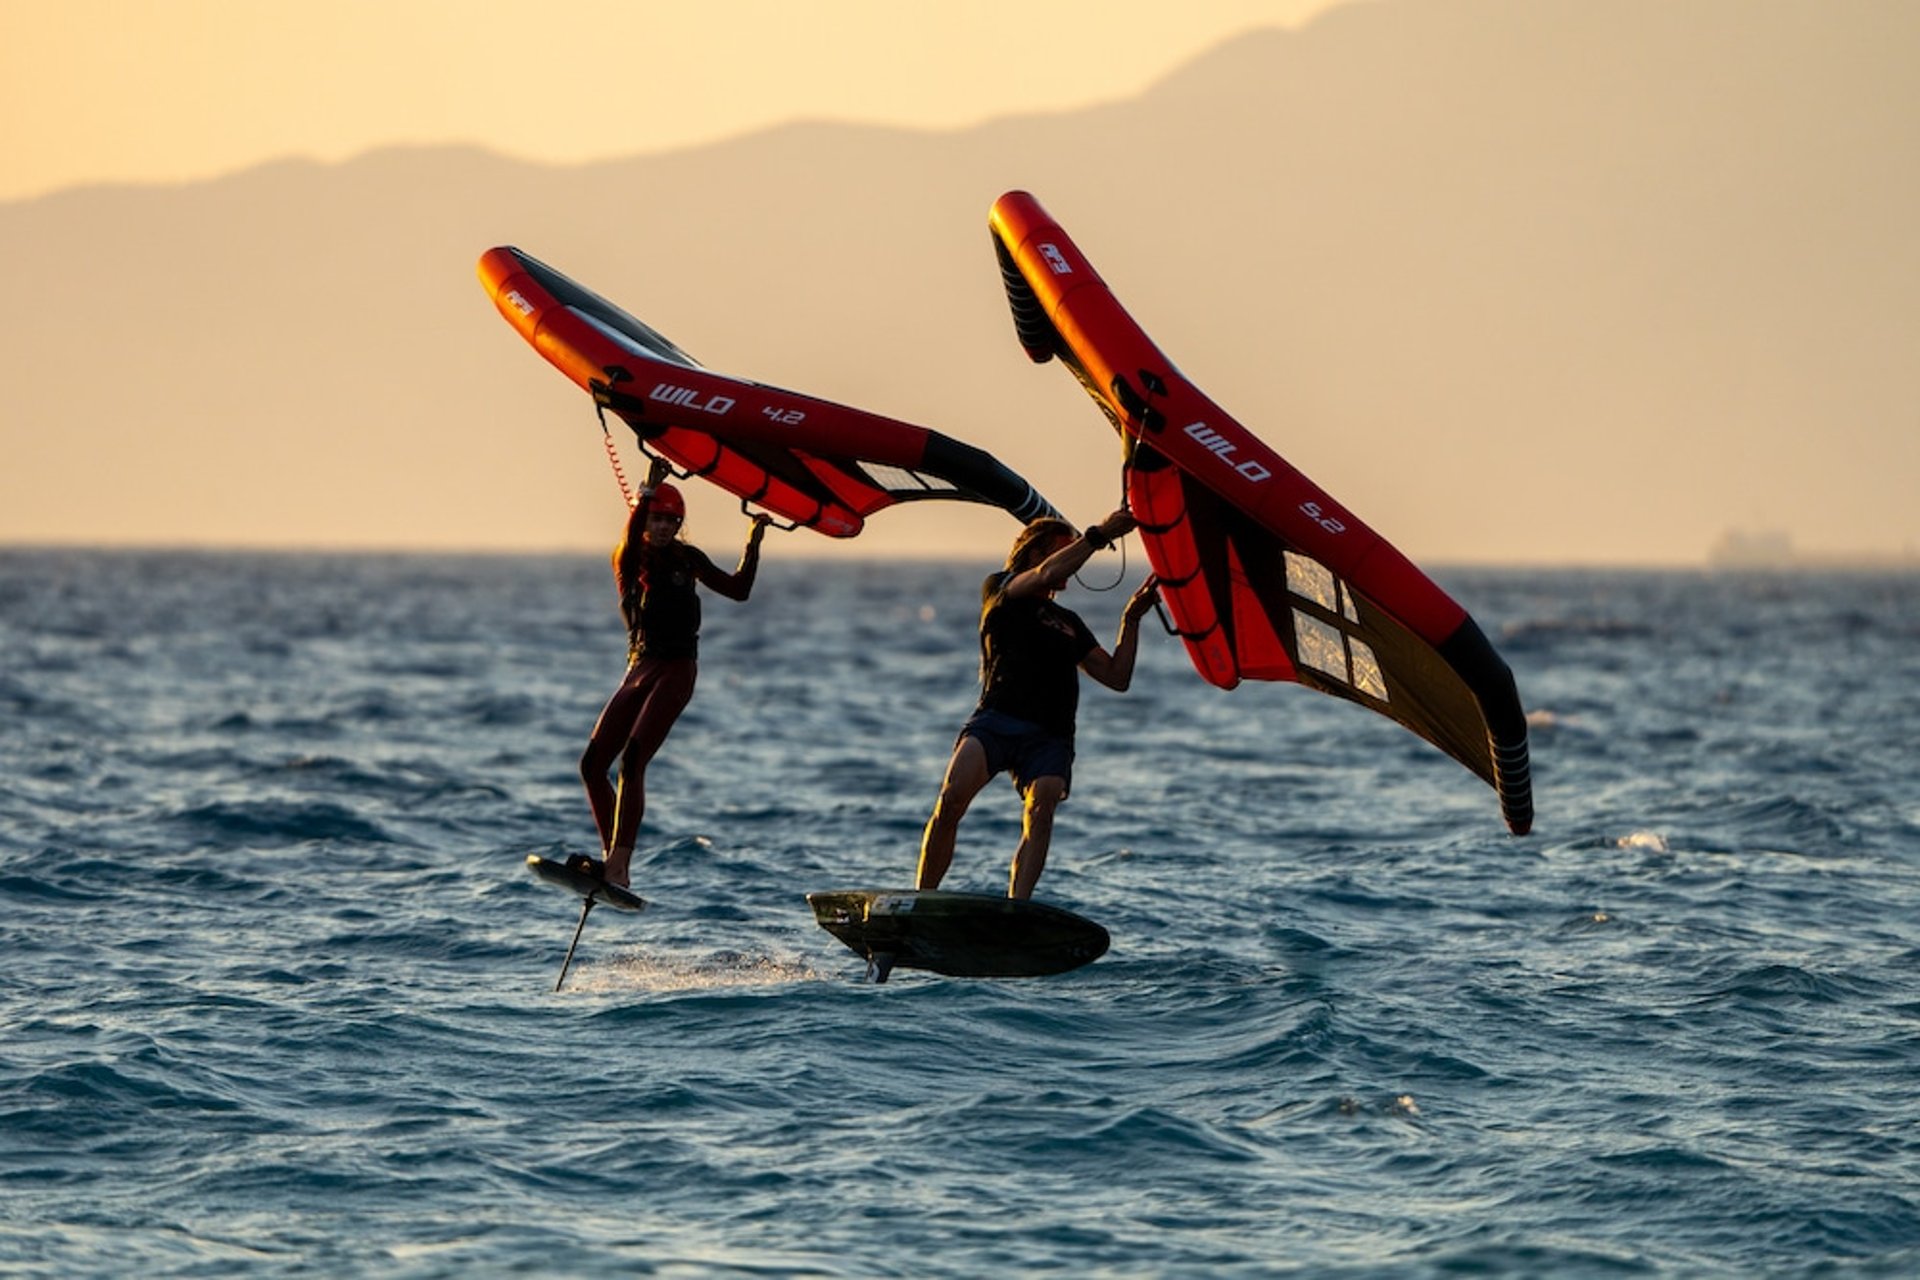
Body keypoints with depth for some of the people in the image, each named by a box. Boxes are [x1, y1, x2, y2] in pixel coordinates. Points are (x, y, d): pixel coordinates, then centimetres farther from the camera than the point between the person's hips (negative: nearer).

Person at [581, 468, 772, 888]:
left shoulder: (687, 558, 6)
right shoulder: (628, 558, 6)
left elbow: (737, 590, 6)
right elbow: (631, 540, -19)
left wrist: (753, 543, -3)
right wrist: (647, 493, -32)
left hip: (677, 670, -4)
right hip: (639, 670, 4)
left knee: (632, 760, -20)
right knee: (593, 764, -2)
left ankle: (618, 867, -25)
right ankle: (611, 856, 9)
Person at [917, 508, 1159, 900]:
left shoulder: (1069, 622, 30)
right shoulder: (999, 589, 13)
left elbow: (1117, 677, 24)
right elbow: (1046, 575, -8)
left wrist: (1131, 620, 16)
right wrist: (1099, 534, -6)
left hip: (1049, 738, 4)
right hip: (996, 720, -4)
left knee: (1041, 809, -24)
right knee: (952, 799, -26)